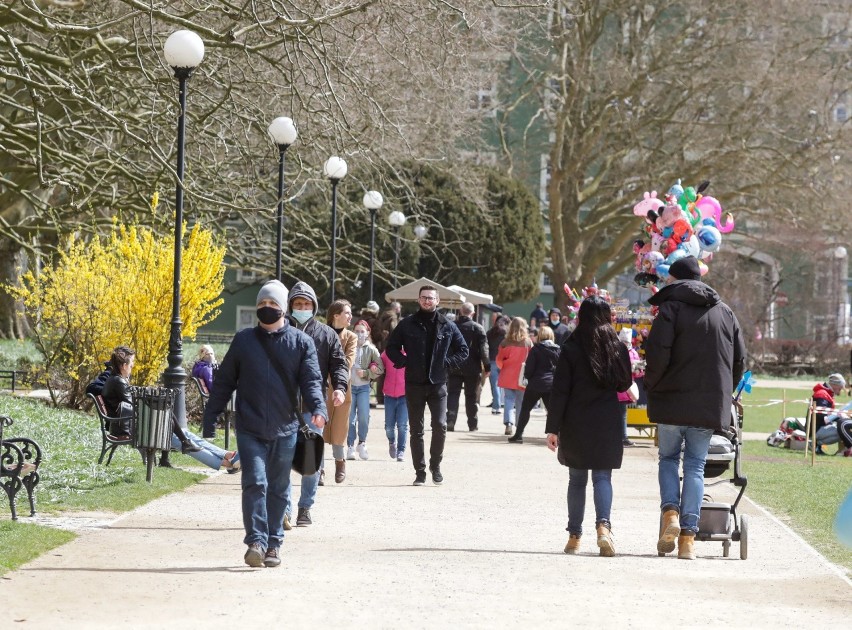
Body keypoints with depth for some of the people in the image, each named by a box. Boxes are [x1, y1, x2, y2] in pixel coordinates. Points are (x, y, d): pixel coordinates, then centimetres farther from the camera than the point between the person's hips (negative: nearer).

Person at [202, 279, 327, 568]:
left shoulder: (301, 342, 3)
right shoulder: (243, 340, 6)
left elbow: (312, 380, -3)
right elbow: (224, 382, 11)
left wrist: (318, 407, -22)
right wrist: (210, 417, 7)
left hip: (285, 430, 1)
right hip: (250, 429, -1)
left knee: (278, 489, 9)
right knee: (255, 483, -12)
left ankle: (273, 544, 18)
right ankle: (255, 541, -14)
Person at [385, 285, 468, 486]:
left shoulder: (448, 326, 4)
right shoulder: (407, 324, 3)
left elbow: (463, 350, 11)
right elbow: (391, 347, 10)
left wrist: (447, 363, -2)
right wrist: (404, 362, -5)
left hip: (438, 384, 0)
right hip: (414, 384, 0)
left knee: (440, 426, -9)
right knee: (416, 430, 3)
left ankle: (436, 467, 8)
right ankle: (420, 471, 9)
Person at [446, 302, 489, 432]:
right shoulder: (478, 328, -7)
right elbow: (484, 349, -10)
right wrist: (486, 366, -4)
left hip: (454, 368, 1)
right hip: (472, 368, -1)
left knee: (452, 395, 5)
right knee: (472, 397, 8)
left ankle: (450, 421, -6)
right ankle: (473, 424, 12)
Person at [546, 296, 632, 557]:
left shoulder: (570, 349, -5)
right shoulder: (618, 348, 1)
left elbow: (559, 391, -7)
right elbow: (624, 384, 12)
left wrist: (553, 428, -6)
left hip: (575, 423, -1)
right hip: (607, 423, 1)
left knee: (577, 479, 11)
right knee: (602, 477, 2)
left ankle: (574, 536, 14)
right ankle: (603, 525, -22)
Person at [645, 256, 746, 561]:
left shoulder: (671, 308, -5)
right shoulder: (725, 312, 11)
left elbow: (657, 353, -15)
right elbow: (740, 359, 11)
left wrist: (651, 386, 1)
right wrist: (724, 393, 22)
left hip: (672, 400, -3)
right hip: (711, 405, 3)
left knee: (668, 458, 14)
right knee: (695, 466, 7)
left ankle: (671, 512, -9)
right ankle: (688, 536, 0)